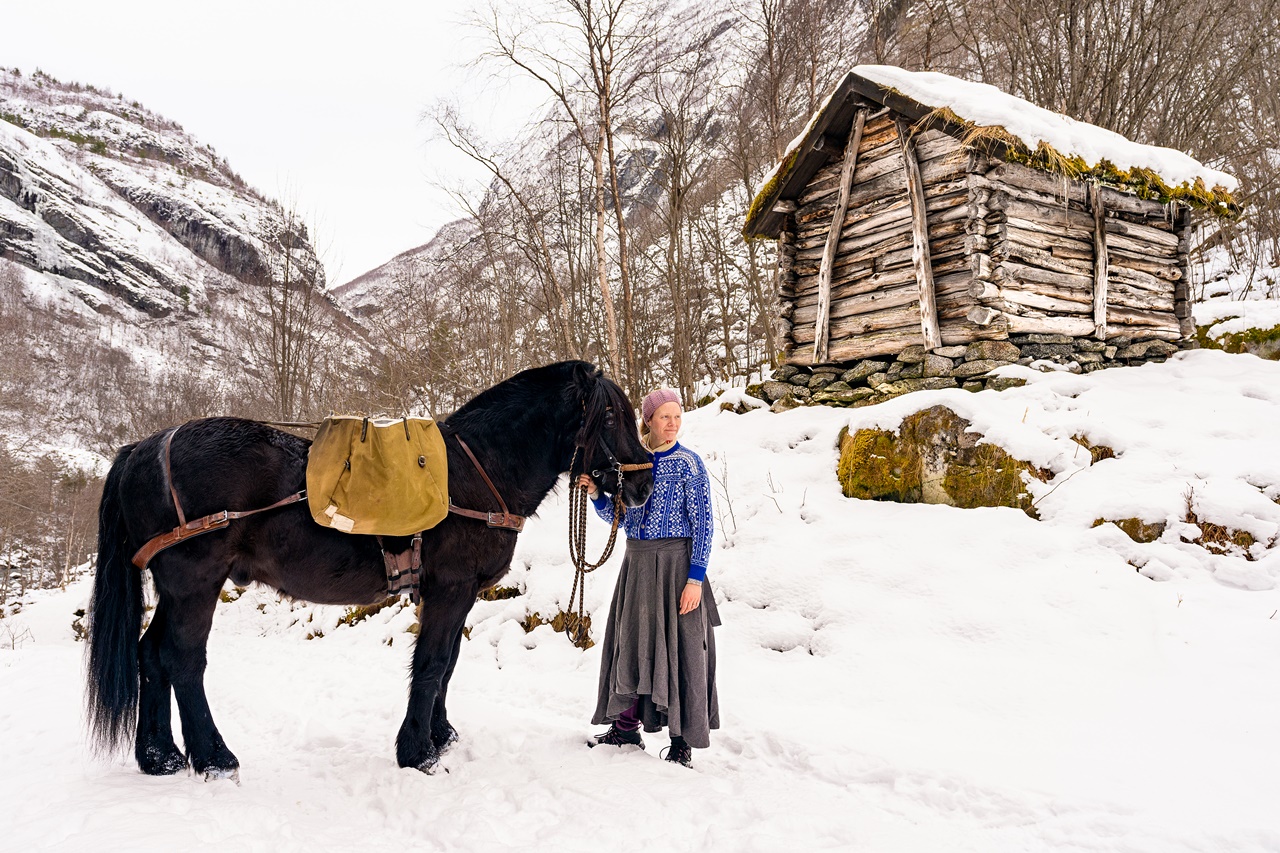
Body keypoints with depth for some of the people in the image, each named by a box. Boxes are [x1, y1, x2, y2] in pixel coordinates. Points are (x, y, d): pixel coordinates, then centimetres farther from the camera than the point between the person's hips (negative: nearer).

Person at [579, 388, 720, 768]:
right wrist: (595, 494, -5)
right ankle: (627, 726, 29)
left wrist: (695, 578, -16)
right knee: (630, 641, 13)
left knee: (678, 645, 1)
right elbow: (618, 516, 13)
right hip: (636, 562, 6)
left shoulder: (688, 463, -8)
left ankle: (683, 739, 14)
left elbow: (703, 523, -11)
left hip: (675, 562, -5)